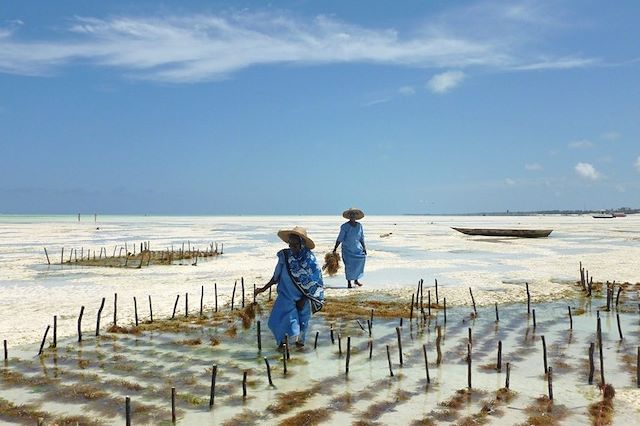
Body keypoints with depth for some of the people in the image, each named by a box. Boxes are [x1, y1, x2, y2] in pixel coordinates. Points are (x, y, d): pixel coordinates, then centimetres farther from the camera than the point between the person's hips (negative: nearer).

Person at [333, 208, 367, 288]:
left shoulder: (359, 225, 4)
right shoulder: (344, 226, -8)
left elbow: (361, 238, 11)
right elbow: (340, 238, -6)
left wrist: (364, 248, 4)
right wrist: (335, 248, -8)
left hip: (357, 249, 3)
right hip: (347, 249, -3)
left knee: (359, 263, -3)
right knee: (349, 265, -3)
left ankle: (356, 280, 14)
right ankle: (349, 282, 9)